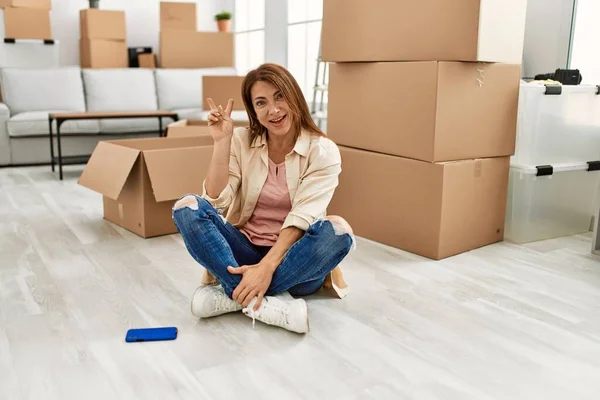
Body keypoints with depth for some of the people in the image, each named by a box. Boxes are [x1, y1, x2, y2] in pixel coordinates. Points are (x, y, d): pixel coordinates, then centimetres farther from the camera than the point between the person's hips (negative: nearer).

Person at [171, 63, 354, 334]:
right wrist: (221, 142, -16)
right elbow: (216, 200, -9)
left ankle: (233, 295, -26)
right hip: (245, 251, 2)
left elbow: (302, 218, -18)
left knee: (338, 230, -33)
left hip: (293, 259, -2)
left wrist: (267, 266, -31)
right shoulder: (241, 141, 1)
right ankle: (266, 303, -32)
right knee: (187, 207, -21)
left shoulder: (323, 151, -7)